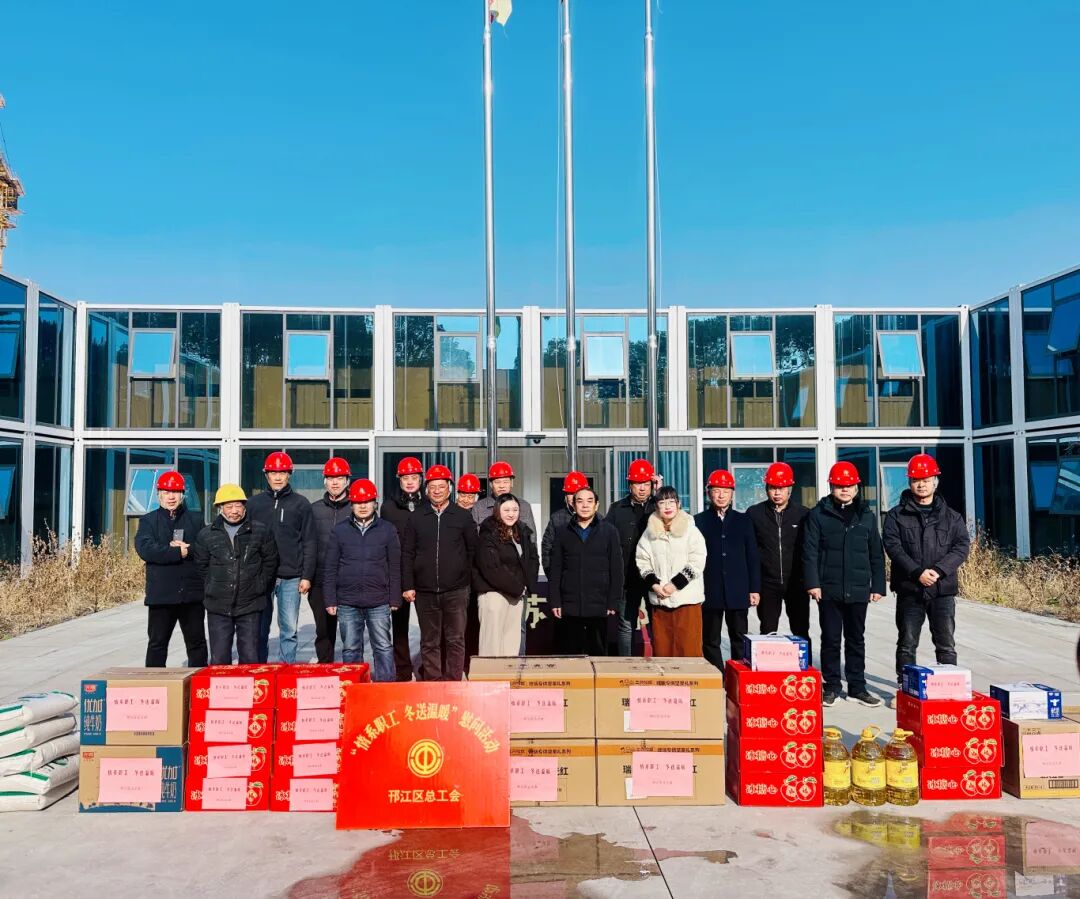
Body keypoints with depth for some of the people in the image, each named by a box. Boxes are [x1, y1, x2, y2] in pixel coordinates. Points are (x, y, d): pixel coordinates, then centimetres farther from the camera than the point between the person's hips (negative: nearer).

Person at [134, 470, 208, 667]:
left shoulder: (195, 520, 10)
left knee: (197, 642, 9)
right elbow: (145, 549, -12)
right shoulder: (148, 521, 6)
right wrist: (178, 552, -15)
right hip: (161, 594, -1)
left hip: (192, 592, 2)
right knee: (157, 643, 6)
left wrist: (187, 549, -17)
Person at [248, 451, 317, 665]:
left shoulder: (301, 504, 5)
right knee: (260, 631, 7)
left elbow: (310, 543, 4)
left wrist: (307, 576, -3)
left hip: (291, 577, -1)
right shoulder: (254, 503, 9)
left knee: (289, 630, 2)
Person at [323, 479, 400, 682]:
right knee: (350, 649, 9)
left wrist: (394, 599, 2)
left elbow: (395, 567, 5)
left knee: (383, 648, 3)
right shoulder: (339, 531, 5)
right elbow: (331, 568, 6)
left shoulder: (388, 530, 4)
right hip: (347, 603, 1)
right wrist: (330, 600, 1)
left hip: (379, 602, -1)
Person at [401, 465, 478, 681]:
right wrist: (408, 586, 1)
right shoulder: (416, 518, 7)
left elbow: (473, 551, 8)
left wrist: (467, 580, 5)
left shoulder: (463, 517, 5)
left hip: (455, 591, -1)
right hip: (425, 592, 1)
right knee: (429, 642, 8)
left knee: (455, 641, 1)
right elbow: (407, 554, 7)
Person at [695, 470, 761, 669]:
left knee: (740, 641, 5)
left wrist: (755, 588, 3)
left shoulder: (743, 520, 9)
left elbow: (752, 557, 8)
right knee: (711, 641, 5)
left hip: (738, 591, 1)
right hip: (710, 592, -1)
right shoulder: (699, 521, 5)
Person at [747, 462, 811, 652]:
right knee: (767, 634, 8)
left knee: (801, 634, 8)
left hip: (796, 584, 0)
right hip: (767, 584, 0)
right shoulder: (754, 513, 1)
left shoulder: (803, 514, 1)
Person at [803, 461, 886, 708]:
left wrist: (878, 586, 6)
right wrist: (812, 582, -12)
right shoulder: (818, 514, 0)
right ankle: (831, 686, 16)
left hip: (858, 589, 2)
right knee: (830, 639, 5)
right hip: (829, 589, -2)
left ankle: (857, 687, 22)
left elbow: (876, 554, 11)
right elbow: (810, 551, -4)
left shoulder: (866, 515, 9)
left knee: (856, 639, 12)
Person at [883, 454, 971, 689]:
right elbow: (893, 546, -8)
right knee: (907, 644, 5)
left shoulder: (951, 516, 9)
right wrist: (917, 572, -19)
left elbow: (962, 546, -1)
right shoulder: (897, 515, 3)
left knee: (946, 645, 4)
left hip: (943, 589, 1)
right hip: (909, 589, -1)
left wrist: (939, 570, -16)